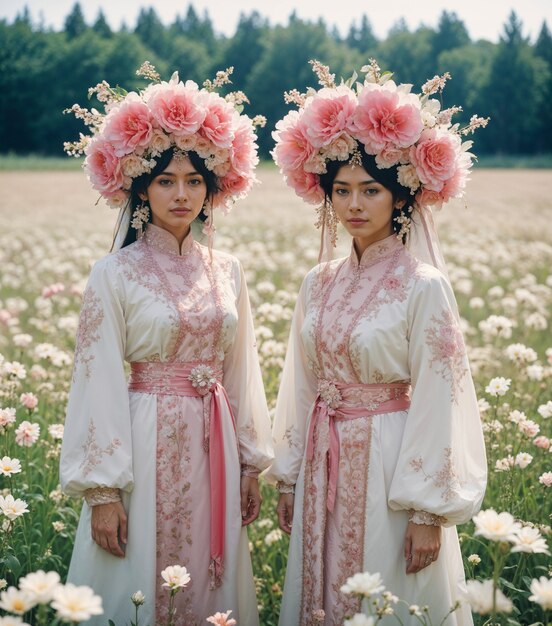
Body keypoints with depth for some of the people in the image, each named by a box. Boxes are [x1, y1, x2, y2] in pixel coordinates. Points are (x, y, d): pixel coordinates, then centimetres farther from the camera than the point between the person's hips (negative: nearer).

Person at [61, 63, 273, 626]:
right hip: (147, 447, -4)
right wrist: (102, 491, -12)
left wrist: (250, 464, 12)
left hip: (214, 449, 4)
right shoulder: (115, 275, -8)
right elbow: (99, 383, -9)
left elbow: (241, 372, 12)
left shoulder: (226, 271, 6)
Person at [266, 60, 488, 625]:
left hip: (389, 468, -5)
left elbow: (436, 403, -14)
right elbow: (301, 388, 11)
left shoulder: (422, 286, -12)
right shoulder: (318, 284, 5)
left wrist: (428, 512, -15)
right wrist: (289, 481, 11)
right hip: (324, 469, 6)